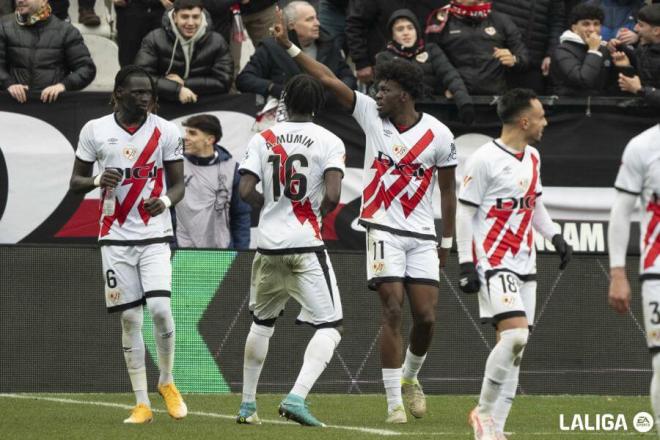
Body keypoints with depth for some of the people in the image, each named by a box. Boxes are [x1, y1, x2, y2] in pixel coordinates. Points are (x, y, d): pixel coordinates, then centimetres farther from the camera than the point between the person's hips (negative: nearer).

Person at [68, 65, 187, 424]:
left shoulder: (166, 131, 0)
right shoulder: (95, 131, 0)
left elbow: (178, 184, 6)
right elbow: (75, 182, 6)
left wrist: (165, 201, -17)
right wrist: (98, 181, -16)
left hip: (155, 236, -1)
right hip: (115, 237, 1)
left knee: (160, 308, -16)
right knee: (129, 318, 1)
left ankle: (166, 381, 9)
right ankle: (142, 404, 8)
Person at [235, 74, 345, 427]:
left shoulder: (263, 139, 4)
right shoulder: (328, 142, -3)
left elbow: (246, 191, -5)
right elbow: (332, 196, -15)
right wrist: (319, 214, 6)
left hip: (269, 244, 4)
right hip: (307, 246, -4)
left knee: (261, 322, 23)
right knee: (329, 326, 1)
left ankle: (247, 404, 26)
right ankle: (296, 397, -18)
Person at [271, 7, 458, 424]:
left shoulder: (438, 135, -4)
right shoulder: (372, 114, 0)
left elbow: (448, 191, 4)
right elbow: (330, 80, -3)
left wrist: (447, 243, 6)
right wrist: (288, 46, -7)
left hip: (422, 236, 0)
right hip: (384, 230, 0)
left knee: (426, 317, -3)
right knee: (393, 311, -11)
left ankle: (410, 377, 28)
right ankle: (394, 401, -6)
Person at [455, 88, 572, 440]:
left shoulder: (532, 158, 14)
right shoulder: (485, 159, -11)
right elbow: (464, 212, -10)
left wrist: (555, 237, 15)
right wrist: (466, 264, -14)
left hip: (524, 265, 8)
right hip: (493, 264, -8)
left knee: (513, 348, 5)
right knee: (515, 335, -21)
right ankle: (484, 410, -6)